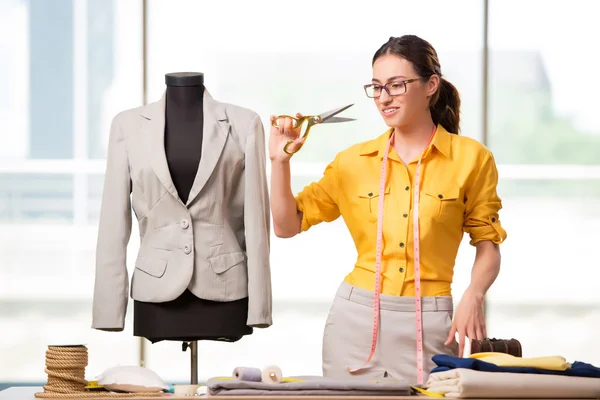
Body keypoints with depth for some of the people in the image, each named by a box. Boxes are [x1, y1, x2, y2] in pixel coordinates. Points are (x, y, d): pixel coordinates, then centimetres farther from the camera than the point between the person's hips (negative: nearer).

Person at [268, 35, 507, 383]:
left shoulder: (470, 158, -1)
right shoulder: (354, 161, 6)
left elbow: (488, 243, 3)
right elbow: (287, 225, 9)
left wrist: (473, 298, -14)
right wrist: (280, 161, -4)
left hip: (427, 326, -2)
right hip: (356, 316, 2)